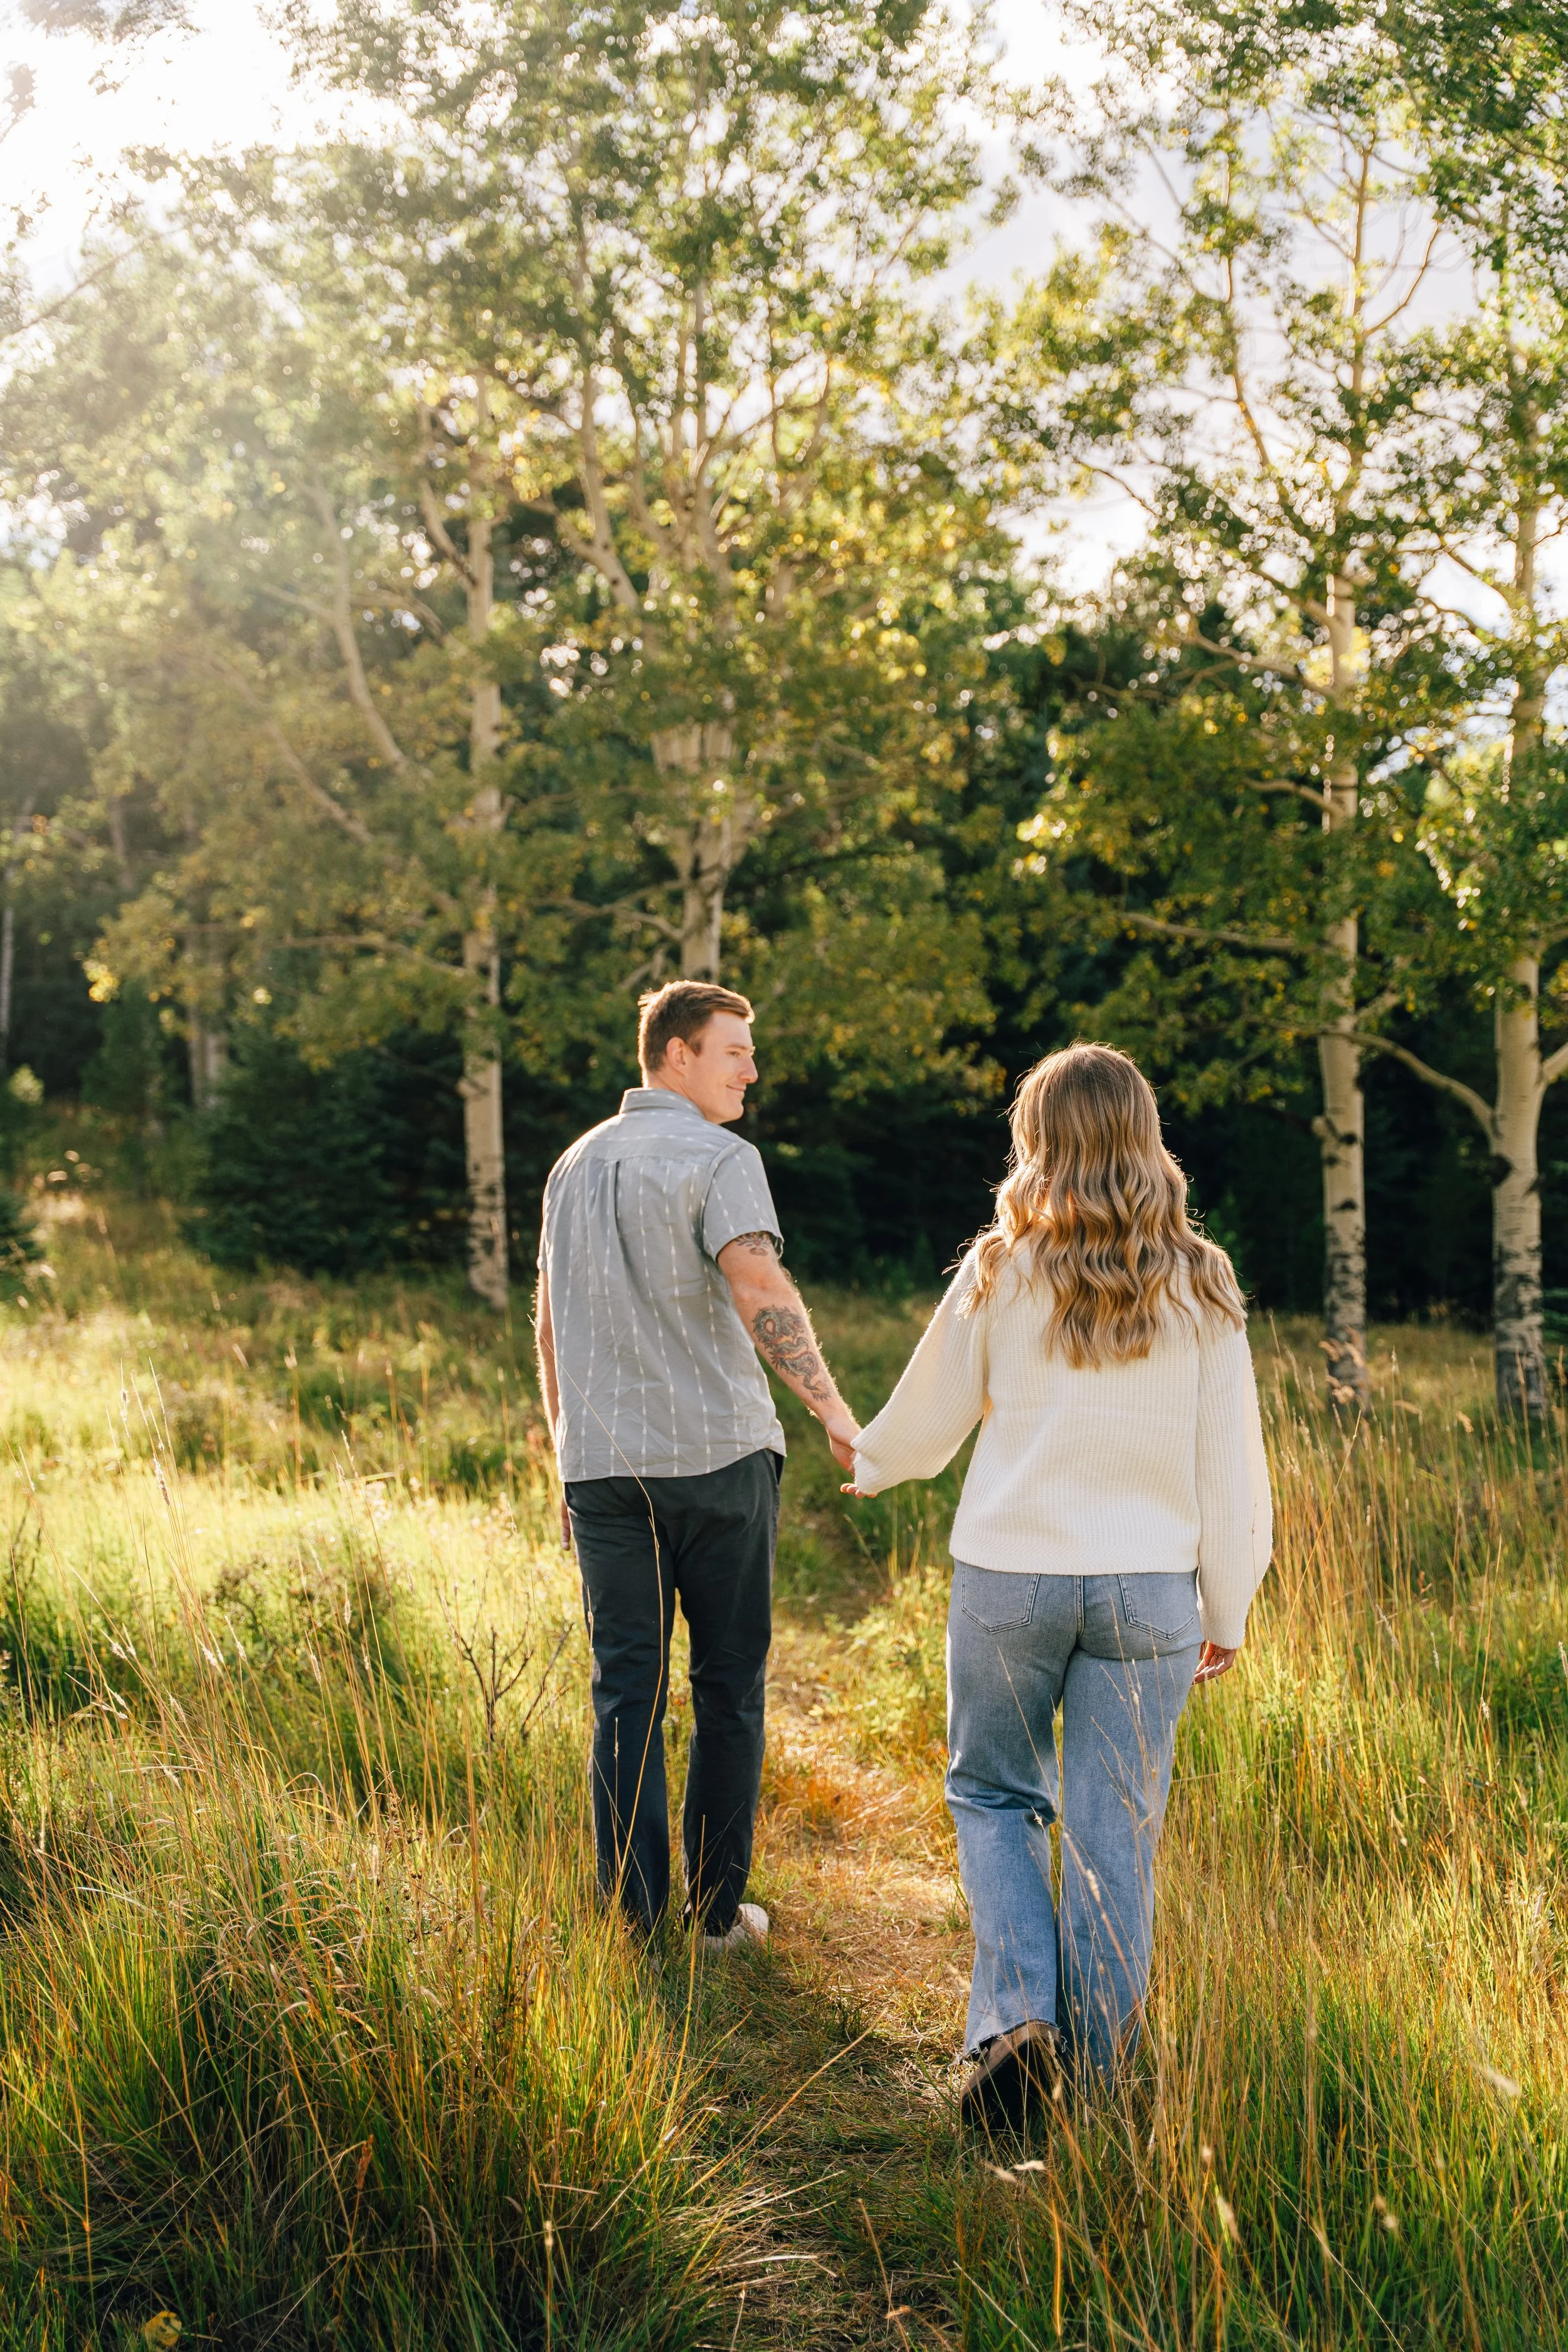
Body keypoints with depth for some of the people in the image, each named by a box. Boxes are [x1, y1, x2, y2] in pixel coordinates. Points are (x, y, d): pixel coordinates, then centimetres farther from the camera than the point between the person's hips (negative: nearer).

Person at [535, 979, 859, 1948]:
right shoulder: (719, 1159, -7)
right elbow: (759, 1290, -23)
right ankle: (718, 1906, 12)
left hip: (603, 1464, 5)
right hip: (719, 1453, -5)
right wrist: (833, 1406, -28)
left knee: (626, 1691, 6)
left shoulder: (576, 1165, 14)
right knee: (729, 1687, 7)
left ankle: (632, 1919, 6)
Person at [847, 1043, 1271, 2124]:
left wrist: (865, 1464, 29)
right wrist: (1228, 1608, 11)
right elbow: (1231, 1460, 2)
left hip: (1008, 1575, -1)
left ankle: (1018, 2015, 2)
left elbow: (929, 1420, 8)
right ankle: (1093, 2062, 14)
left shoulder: (1002, 1271, -3)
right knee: (1117, 1828, 8)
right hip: (1150, 1586, 1)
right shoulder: (1199, 1285, -1)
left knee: (995, 1793, 17)